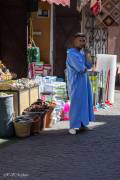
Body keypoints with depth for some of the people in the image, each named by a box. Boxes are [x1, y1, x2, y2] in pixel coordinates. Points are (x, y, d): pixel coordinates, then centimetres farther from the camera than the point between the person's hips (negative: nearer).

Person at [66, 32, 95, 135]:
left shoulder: (82, 53, 11)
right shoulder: (72, 53, -15)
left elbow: (89, 66, 2)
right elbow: (80, 68, -24)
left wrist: (86, 52, -3)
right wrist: (85, 67, -2)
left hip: (84, 81, 8)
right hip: (76, 82, -8)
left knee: (84, 101, 12)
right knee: (76, 103, -5)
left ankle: (81, 123, 22)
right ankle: (73, 126, 3)